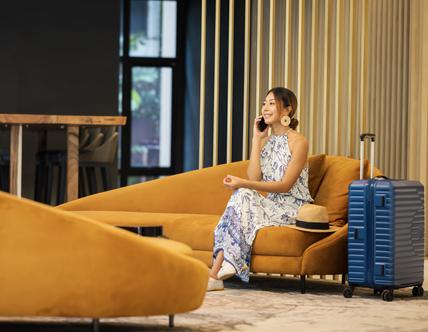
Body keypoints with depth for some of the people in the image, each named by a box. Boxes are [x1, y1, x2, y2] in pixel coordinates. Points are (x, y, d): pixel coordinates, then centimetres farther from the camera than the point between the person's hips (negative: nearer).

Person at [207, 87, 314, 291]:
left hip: (294, 209, -5)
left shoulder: (298, 142, -7)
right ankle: (220, 270, -35)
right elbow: (254, 178, 0)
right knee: (243, 195, -25)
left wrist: (242, 184, -23)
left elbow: (285, 185, -15)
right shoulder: (265, 140, 13)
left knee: (243, 195, -26)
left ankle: (216, 273, -29)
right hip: (273, 204, 5)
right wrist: (256, 139, -1)